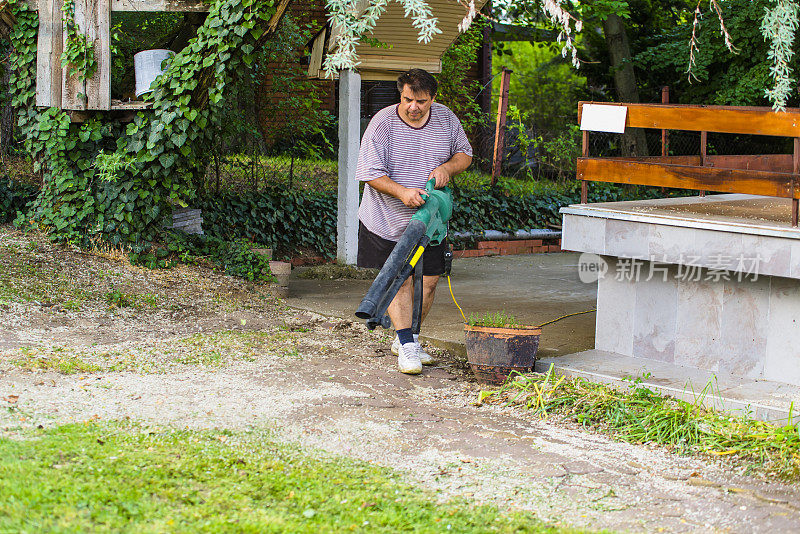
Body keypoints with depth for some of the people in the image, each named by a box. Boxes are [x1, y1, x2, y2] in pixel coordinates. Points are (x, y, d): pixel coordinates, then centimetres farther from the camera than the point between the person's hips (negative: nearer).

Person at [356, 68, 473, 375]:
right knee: (400, 280, -6)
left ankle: (404, 339, 22)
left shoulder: (446, 119, -2)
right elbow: (370, 173, -16)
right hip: (388, 220, -4)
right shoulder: (383, 123, -15)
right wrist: (402, 192, -30)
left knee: (429, 280, 5)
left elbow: (465, 154, 10)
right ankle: (407, 347, -1)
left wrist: (447, 167, -12)